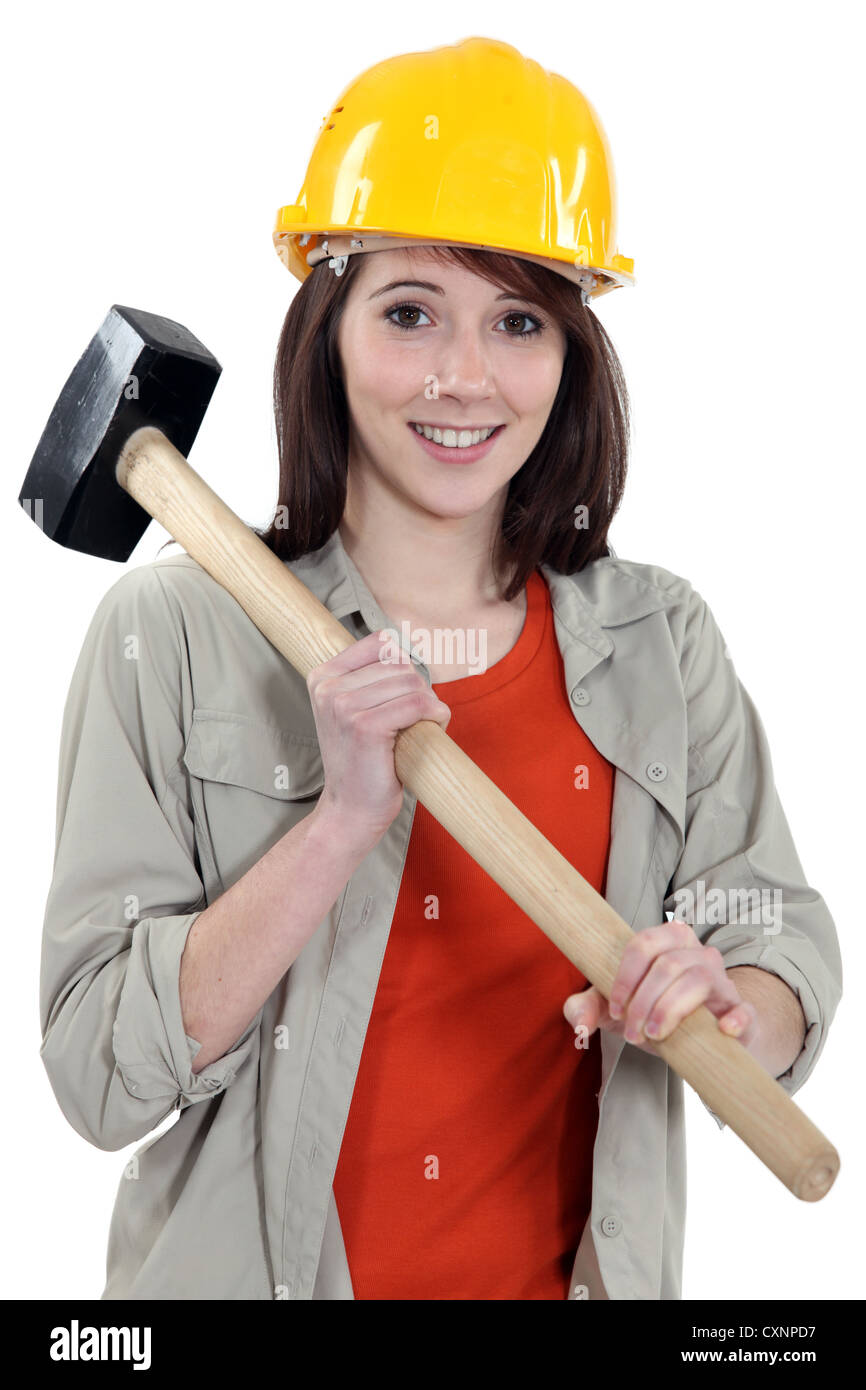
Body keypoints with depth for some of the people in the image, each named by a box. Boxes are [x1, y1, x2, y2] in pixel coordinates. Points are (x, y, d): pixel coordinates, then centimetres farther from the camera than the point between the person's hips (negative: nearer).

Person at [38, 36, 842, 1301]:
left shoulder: (661, 640, -4)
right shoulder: (172, 633, -13)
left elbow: (785, 943, -3)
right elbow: (99, 1075, -16)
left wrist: (725, 1003, -25)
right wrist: (343, 823, -27)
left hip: (570, 1269, 3)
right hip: (250, 1265, -2)